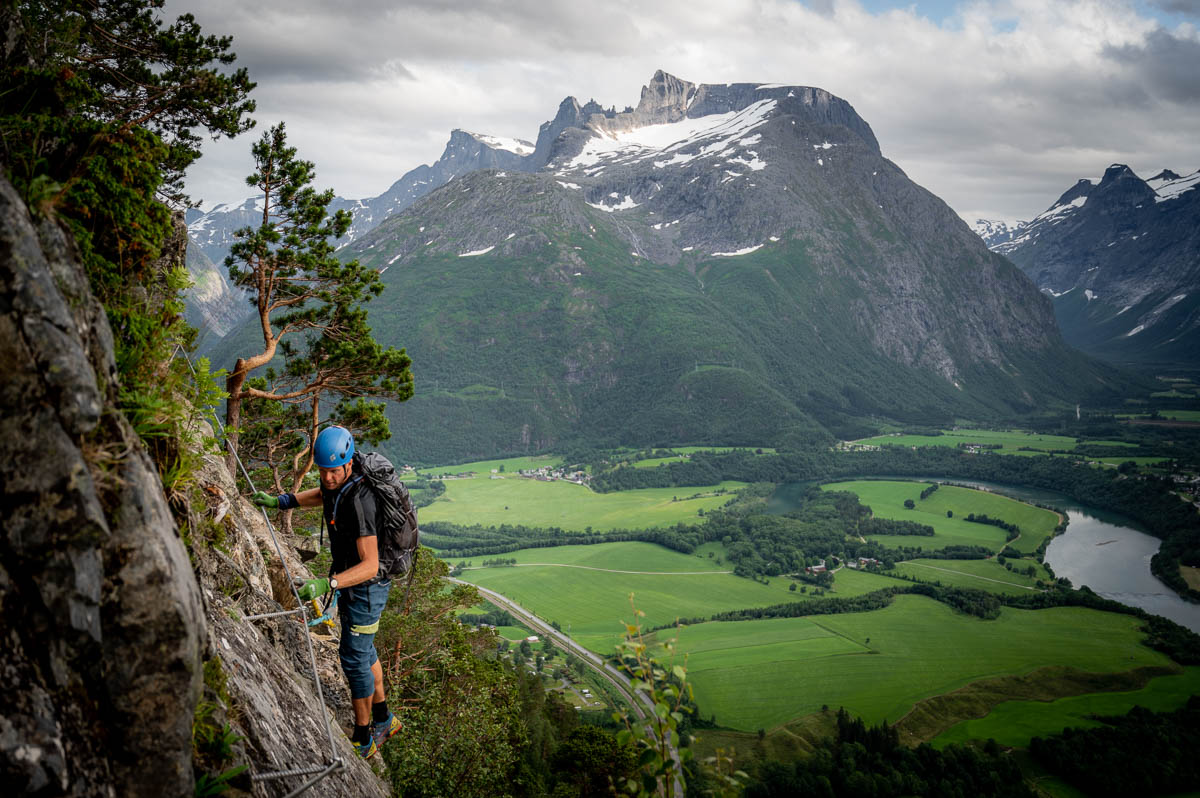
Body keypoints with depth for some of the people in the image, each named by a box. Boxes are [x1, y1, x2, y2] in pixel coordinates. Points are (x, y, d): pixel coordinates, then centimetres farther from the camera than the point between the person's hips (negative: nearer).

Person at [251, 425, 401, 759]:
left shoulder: (358, 501, -34)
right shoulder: (337, 483, -7)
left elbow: (370, 565, -36)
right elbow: (322, 495, 21)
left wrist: (327, 584, -47)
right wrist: (280, 501, 9)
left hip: (367, 587, -9)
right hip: (350, 581, 9)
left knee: (354, 658, 1)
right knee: (362, 650, 22)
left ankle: (363, 740, 17)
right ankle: (383, 720, 39)